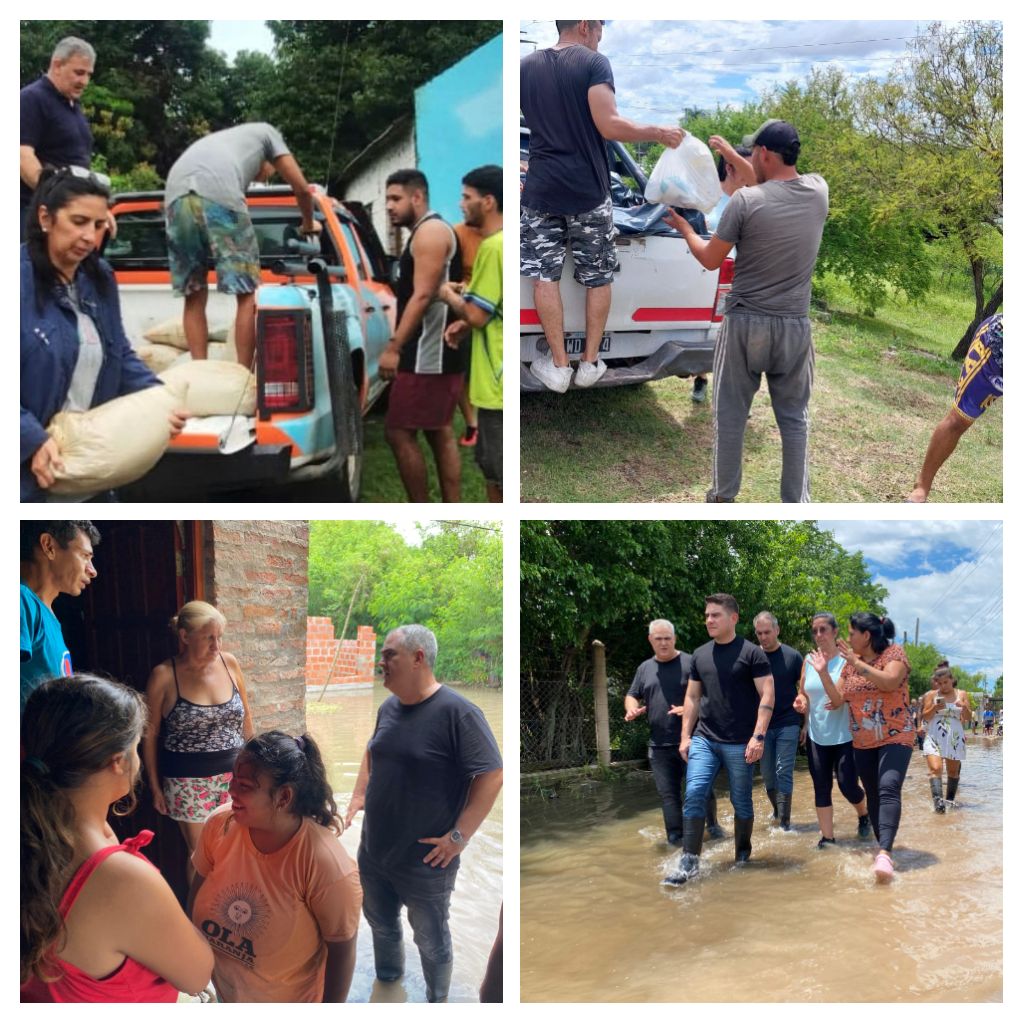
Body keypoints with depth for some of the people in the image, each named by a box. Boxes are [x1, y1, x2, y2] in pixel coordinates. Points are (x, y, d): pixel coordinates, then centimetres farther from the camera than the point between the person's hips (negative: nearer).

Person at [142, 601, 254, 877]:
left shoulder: (229, 663, 0)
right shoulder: (164, 676, -10)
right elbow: (150, 735, -2)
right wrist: (155, 786, 0)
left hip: (234, 775, 3)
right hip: (189, 782, -3)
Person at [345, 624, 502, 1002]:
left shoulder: (458, 712, -21)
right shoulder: (388, 708, 3)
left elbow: (491, 775, -21)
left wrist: (459, 836, -21)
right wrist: (359, 794, 10)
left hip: (425, 862, -7)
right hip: (372, 852, 7)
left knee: (431, 941, 11)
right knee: (380, 924, 24)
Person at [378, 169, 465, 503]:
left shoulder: (430, 231, -11)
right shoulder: (424, 234, 20)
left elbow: (423, 295, -20)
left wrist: (394, 347, -22)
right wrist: (401, 347, 20)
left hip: (428, 355, -11)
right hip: (438, 353, 11)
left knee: (399, 432, -7)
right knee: (440, 434, 10)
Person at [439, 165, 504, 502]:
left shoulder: (493, 247, -17)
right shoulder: (502, 243, 14)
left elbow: (476, 314, -18)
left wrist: (448, 295, 1)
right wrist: (465, 323, 8)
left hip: (499, 381, -10)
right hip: (496, 379, 10)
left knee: (501, 472, -3)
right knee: (491, 466, 18)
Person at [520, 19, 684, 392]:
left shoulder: (525, 66, 6)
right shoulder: (594, 62, -8)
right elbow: (609, 126, -18)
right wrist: (659, 133, -7)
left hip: (541, 190, 2)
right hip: (588, 192, -2)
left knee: (544, 275, 7)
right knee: (598, 277, 11)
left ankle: (558, 366, 7)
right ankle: (590, 363, 15)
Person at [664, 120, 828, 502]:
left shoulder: (745, 201, -14)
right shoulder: (819, 191, -1)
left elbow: (710, 260, -4)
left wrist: (684, 229, 15)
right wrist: (734, 157, 29)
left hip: (745, 325, -3)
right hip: (795, 327, 3)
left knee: (730, 415, 11)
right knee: (794, 419, 12)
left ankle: (723, 496, 21)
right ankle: (797, 501, 16)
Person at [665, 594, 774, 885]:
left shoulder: (751, 653, -5)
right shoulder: (700, 655, 10)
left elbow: (767, 696, -8)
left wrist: (758, 736, -16)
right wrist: (686, 736, 9)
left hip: (740, 743, -4)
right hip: (704, 740, 4)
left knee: (741, 801, 7)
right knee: (694, 796, -9)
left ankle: (742, 856, 24)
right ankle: (689, 862, -6)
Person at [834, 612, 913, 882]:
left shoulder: (893, 652, -5)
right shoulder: (850, 664, 10)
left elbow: (890, 681, -24)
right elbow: (837, 700, 6)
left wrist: (857, 663, -23)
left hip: (895, 737, -6)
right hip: (863, 743, 6)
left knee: (888, 789, -23)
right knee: (873, 795, 10)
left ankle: (884, 853, -36)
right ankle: (883, 848, 21)